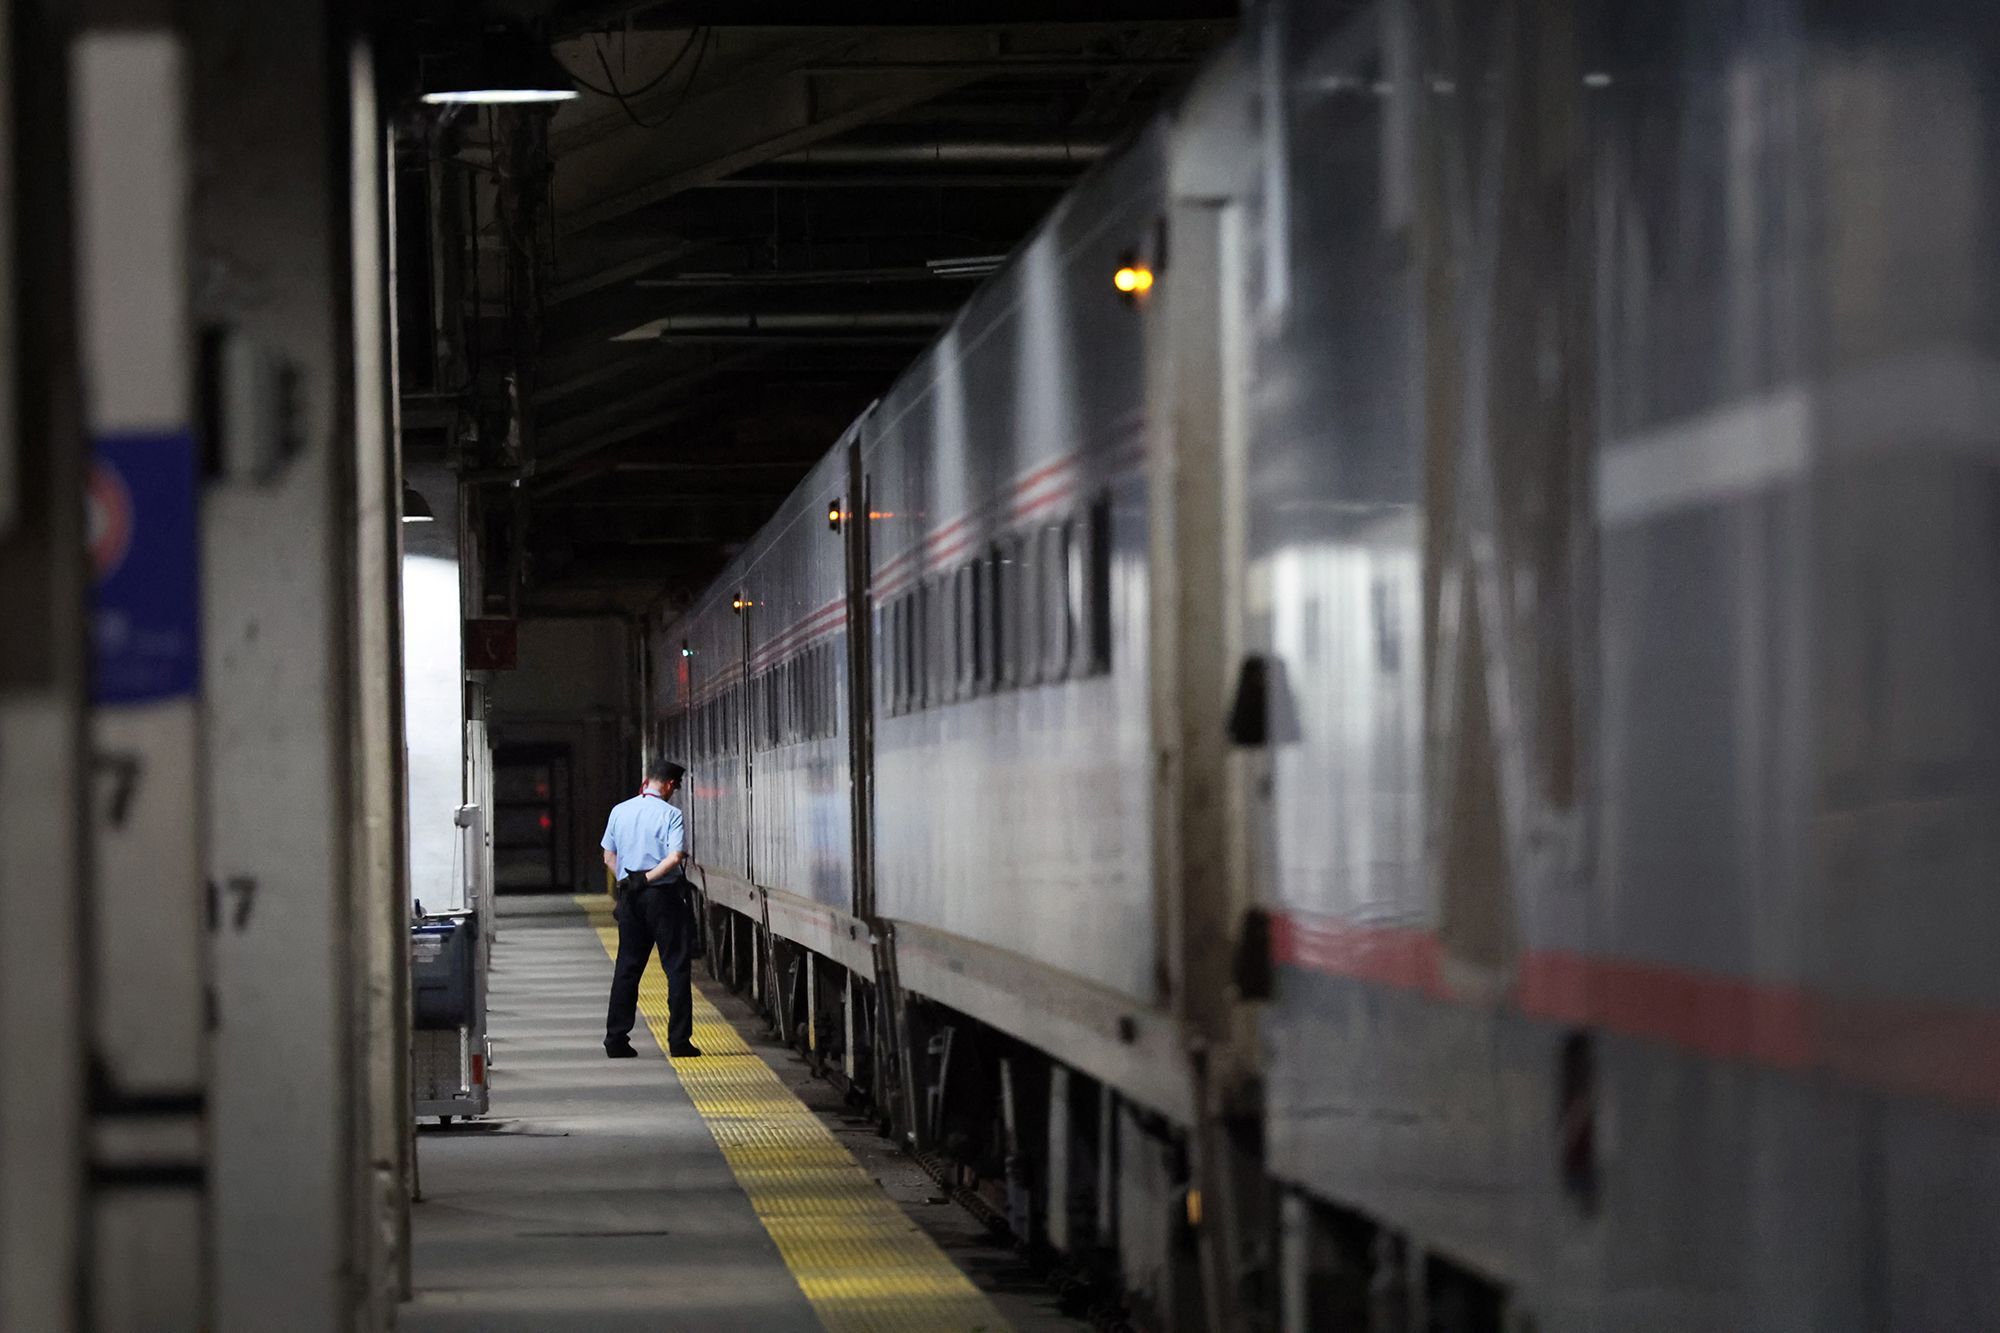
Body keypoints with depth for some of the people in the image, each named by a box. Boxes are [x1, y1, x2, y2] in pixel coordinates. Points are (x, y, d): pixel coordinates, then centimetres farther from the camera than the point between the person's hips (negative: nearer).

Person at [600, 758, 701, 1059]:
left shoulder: (619, 811, 6)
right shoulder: (670, 815, -10)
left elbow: (609, 857, 13)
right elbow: (675, 857, -20)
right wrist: (647, 878, -12)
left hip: (629, 898, 5)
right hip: (664, 896, -5)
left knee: (627, 967, 11)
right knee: (676, 967, 1)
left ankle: (616, 1039, 10)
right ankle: (679, 1041, -2)